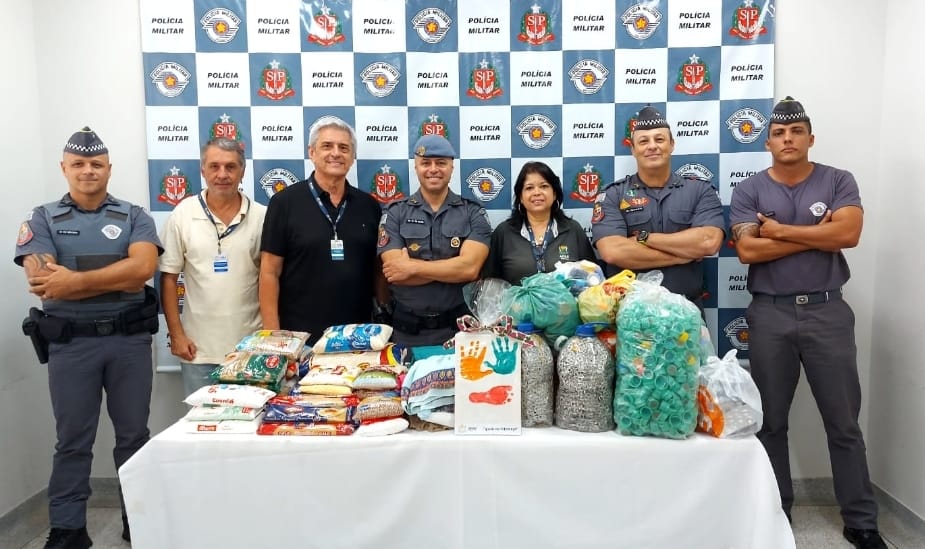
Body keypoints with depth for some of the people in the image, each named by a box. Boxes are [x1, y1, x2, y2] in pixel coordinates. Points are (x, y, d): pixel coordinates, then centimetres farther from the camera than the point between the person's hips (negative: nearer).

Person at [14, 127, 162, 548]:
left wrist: (75, 281, -17)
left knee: (134, 434, 11)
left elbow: (143, 268, -13)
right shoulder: (43, 219, 4)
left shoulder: (134, 217, 5)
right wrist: (119, 279, -14)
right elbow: (42, 281, -11)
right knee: (72, 441, 9)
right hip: (71, 343, 0)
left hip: (130, 340, 1)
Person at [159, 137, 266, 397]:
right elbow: (168, 278, 2)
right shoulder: (183, 215, -1)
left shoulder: (261, 216, -1)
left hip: (250, 346, 0)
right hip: (198, 348, 0)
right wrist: (176, 334, -2)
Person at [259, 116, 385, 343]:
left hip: (358, 335, 3)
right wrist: (273, 335, -9)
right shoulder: (285, 202, -4)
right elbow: (270, 272, -5)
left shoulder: (369, 206, 5)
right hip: (300, 337, -3)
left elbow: (378, 269, 10)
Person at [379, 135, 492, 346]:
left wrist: (412, 267, -14)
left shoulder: (473, 213, -1)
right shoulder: (395, 213, 0)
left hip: (459, 328, 0)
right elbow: (394, 271, -13)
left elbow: (470, 268, -16)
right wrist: (454, 267, -16)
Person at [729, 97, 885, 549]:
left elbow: (848, 233, -14)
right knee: (770, 421, 9)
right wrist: (816, 233, -11)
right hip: (769, 315, 0)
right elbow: (748, 250, -12)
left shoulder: (838, 182, 4)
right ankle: (775, 512, 24)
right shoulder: (749, 190, 2)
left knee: (844, 422, 7)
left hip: (827, 311, 0)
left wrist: (779, 230, -11)